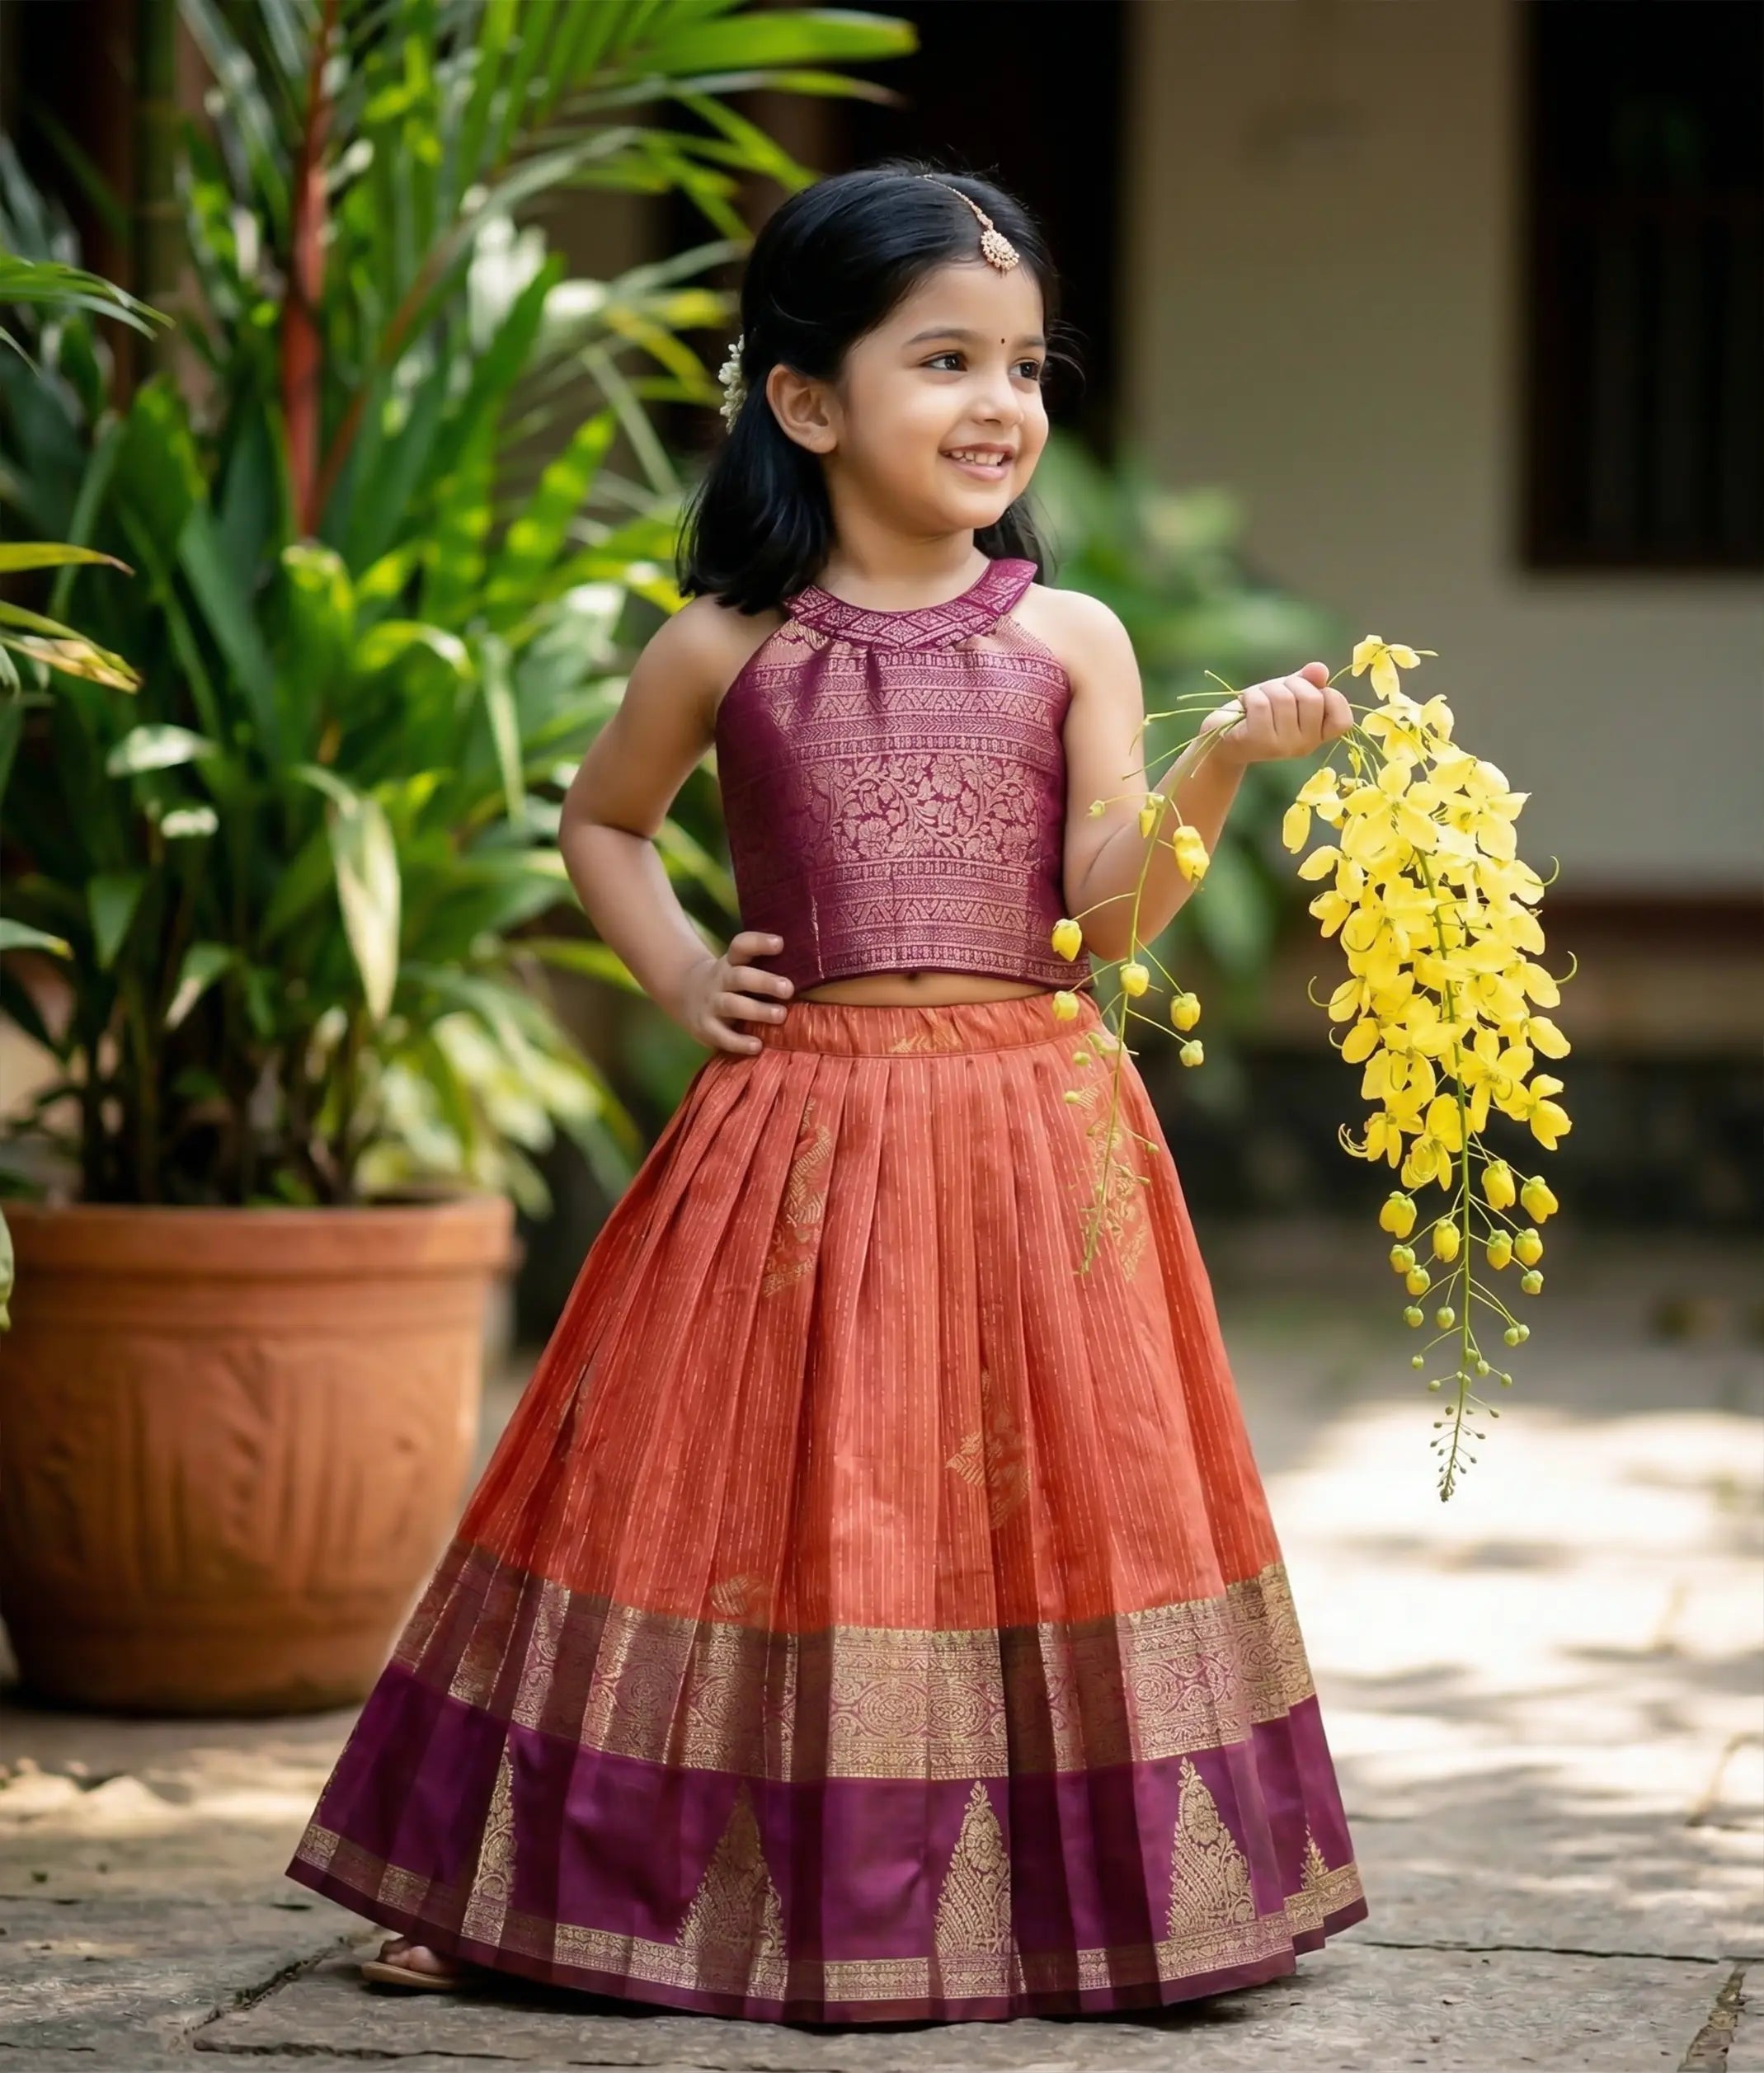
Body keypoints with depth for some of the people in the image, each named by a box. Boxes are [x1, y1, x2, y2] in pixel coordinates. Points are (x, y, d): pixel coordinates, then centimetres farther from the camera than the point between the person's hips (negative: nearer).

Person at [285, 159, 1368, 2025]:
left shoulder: (1070, 642, 3)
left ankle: (1066, 1889, 14)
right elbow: (599, 824, 19)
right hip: (799, 1134, 0)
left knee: (1028, 1502, 2)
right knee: (761, 1495, 3)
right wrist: (678, 973, 4)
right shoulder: (727, 649, 3)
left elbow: (1111, 909, -4)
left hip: (1031, 1128, 0)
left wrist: (1224, 761, -17)